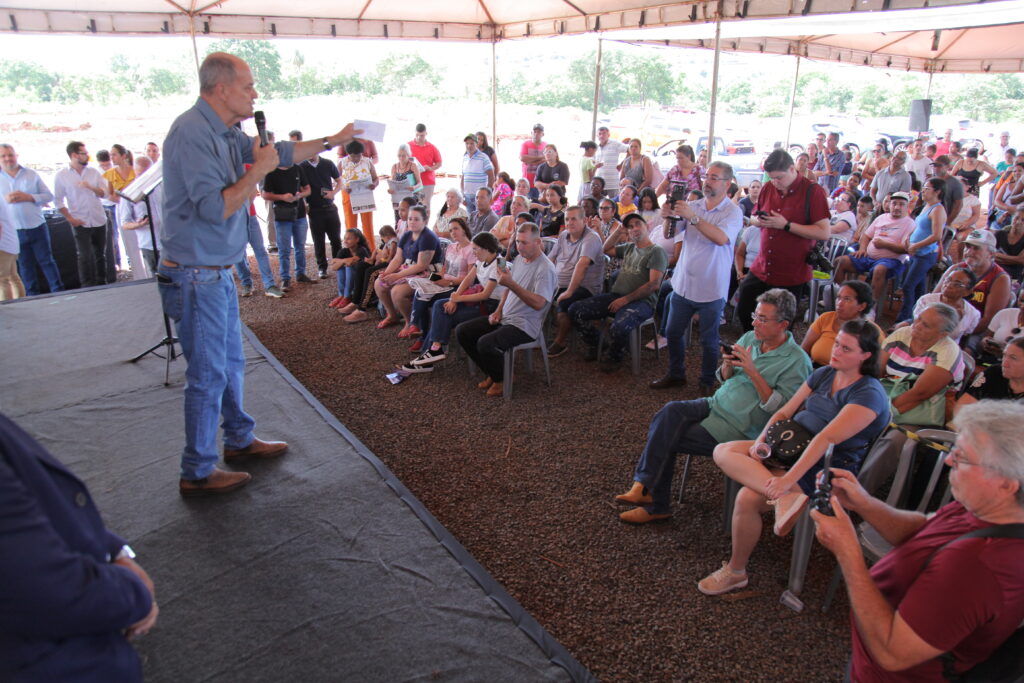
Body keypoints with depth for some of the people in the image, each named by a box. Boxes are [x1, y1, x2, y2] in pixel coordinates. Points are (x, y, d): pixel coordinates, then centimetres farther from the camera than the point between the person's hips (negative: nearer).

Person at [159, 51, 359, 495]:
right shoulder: (192, 133, -19)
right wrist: (257, 171, -17)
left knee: (231, 362, 20)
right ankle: (198, 473, 14)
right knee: (209, 374, -1)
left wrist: (332, 142, 25)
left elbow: (280, 152, 23)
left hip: (217, 272, 10)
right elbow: (215, 208, -26)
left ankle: (239, 440, 37)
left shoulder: (223, 133, 10)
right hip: (196, 276, -10)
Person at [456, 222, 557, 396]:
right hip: (504, 317, 9)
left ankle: (501, 379, 0)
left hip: (524, 325, -9)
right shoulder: (519, 259, 11)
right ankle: (493, 373, 13)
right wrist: (499, 310, 8)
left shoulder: (545, 269, -16)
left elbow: (538, 303, -26)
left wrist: (511, 283, -31)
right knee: (462, 331, 1)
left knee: (485, 343, -31)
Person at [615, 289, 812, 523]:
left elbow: (778, 408, -17)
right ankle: (644, 486, -24)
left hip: (739, 429, -6)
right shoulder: (749, 338, 10)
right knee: (671, 411, -25)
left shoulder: (797, 361, -10)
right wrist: (727, 365, -6)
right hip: (716, 404, 6)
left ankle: (657, 505, -3)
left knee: (666, 440, -18)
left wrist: (752, 371, -23)